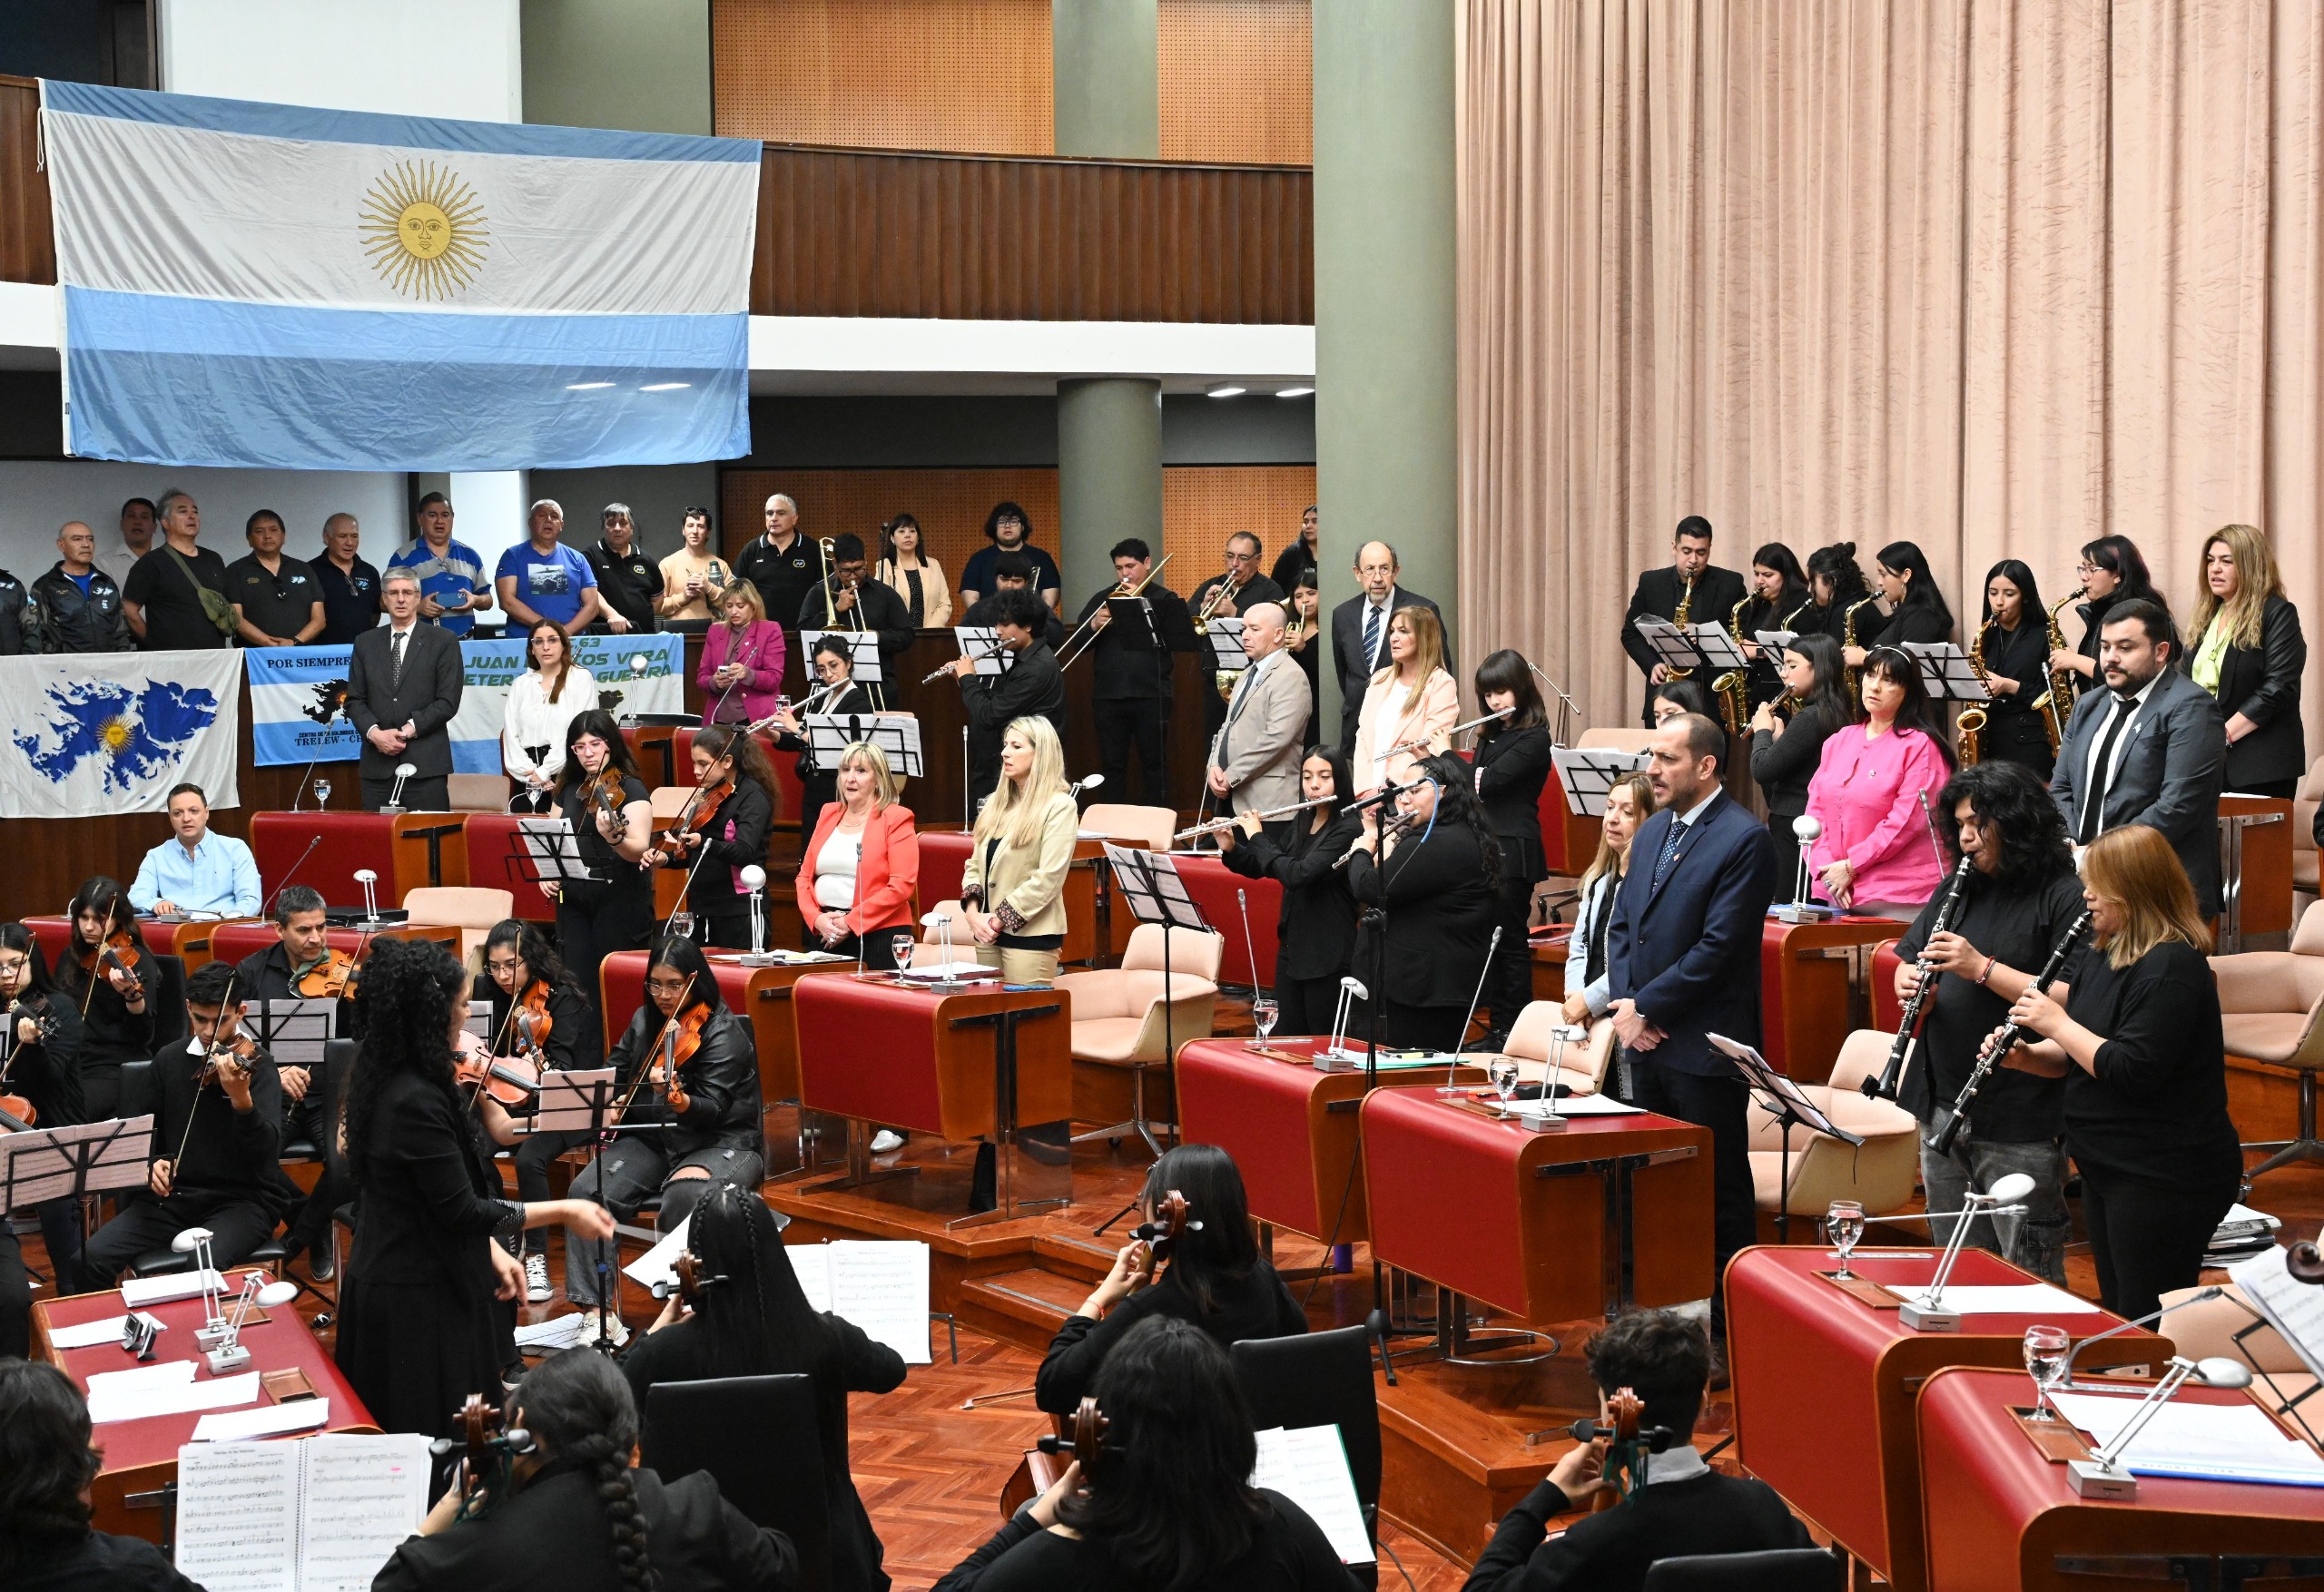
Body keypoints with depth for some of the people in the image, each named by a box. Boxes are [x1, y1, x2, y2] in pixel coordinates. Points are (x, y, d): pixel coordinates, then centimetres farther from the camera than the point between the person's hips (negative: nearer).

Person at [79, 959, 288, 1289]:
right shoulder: (169, 1060, 8)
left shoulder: (254, 1063, -7)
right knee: (91, 1259, -17)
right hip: (173, 1195, 5)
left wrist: (242, 1101, -40)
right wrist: (153, 1162, -3)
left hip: (243, 1199, -5)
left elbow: (268, 1149, -21)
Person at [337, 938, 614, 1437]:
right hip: (419, 1302, -10)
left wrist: (491, 1250, 13)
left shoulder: (388, 1076, 5)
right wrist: (564, 1212, -14)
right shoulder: (416, 1102, -26)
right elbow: (461, 1210, -21)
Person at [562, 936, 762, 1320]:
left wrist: (676, 1098, -44)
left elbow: (712, 1109, -22)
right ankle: (594, 1305, -17)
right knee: (588, 1191, -20)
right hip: (652, 1139, 6)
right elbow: (616, 1069, 24)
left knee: (685, 1196, -38)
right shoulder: (645, 1021, 9)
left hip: (720, 1142, -6)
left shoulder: (723, 1032, -11)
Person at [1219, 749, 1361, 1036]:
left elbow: (1297, 874, -26)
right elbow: (1260, 868, 18)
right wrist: (1230, 848, 1)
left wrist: (1257, 837, -16)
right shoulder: (1300, 823, 8)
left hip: (1327, 954, -8)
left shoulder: (1348, 828, -16)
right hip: (1291, 946, 8)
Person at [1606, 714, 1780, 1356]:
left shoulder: (1744, 839, -12)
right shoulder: (1653, 831, 14)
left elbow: (1719, 947, -18)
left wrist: (1647, 1008, -14)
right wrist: (1623, 1003, 0)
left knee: (1718, 1193, 0)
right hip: (1645, 1039, 8)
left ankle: (1725, 1332, 6)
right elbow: (1622, 924, 16)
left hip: (1704, 1047, -8)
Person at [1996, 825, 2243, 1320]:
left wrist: (2057, 1023, -17)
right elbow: (2077, 1056, 18)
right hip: (2109, 1167, 10)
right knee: (2118, 1313, 17)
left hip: (2164, 1180, -10)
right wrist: (2026, 1056, -2)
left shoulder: (2170, 967, -20)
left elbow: (2132, 1071, -27)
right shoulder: (2105, 954, 10)